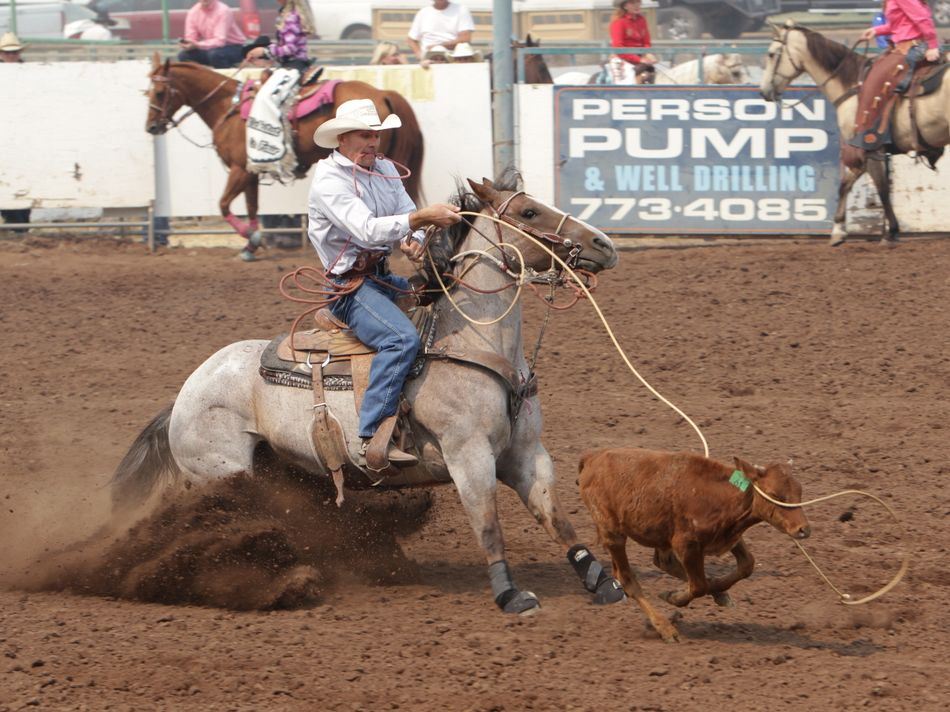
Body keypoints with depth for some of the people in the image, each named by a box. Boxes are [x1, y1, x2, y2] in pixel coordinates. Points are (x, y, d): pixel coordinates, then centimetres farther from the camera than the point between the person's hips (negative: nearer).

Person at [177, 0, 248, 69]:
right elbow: (190, 38, -7)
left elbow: (220, 41, -29)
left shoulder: (223, 11, -23)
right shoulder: (193, 12, -6)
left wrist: (197, 45, -41)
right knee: (183, 56, -14)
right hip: (210, 48, 5)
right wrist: (185, 43, -31)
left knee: (214, 54, -36)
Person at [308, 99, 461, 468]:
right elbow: (367, 230, -28)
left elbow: (407, 214, 10)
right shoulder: (329, 179, -16)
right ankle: (373, 435, -34)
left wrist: (414, 240, -15)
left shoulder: (385, 169, 11)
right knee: (402, 338, -31)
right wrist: (423, 217, -37)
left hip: (383, 277, 9)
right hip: (349, 285, -9)